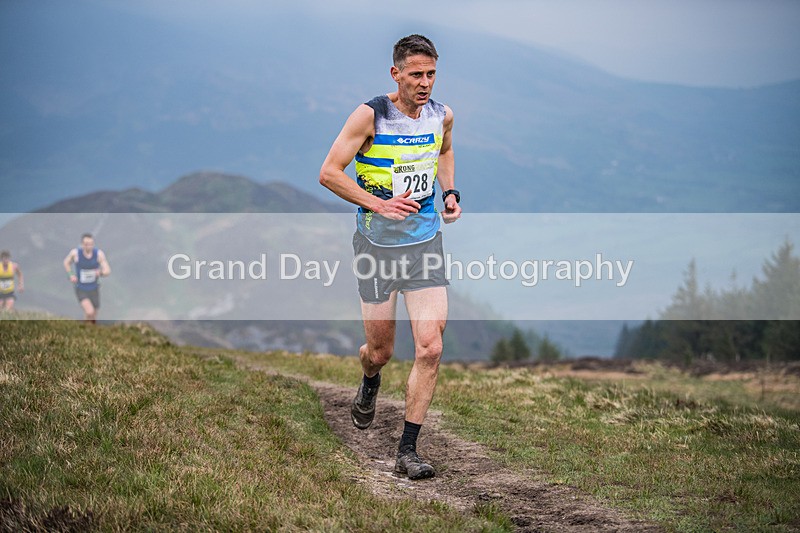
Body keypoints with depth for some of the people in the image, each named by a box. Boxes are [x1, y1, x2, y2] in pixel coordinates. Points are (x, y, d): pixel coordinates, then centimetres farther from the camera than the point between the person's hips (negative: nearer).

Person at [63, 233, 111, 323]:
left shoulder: (99, 253, -21)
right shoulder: (75, 252, -22)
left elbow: (107, 271, -19)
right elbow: (66, 262, 0)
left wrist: (101, 273, -43)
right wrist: (71, 276, -15)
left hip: (94, 290, 2)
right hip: (81, 290, -2)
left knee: (93, 318, 16)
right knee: (90, 312, -23)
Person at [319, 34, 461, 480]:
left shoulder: (442, 116, 1)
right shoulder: (371, 116, -13)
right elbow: (329, 172, -12)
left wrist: (451, 193, 9)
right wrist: (379, 204, -19)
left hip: (426, 243, 3)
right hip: (378, 246, -3)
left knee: (430, 348, -11)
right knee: (381, 352, 8)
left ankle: (408, 451, -2)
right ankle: (369, 386, 47)